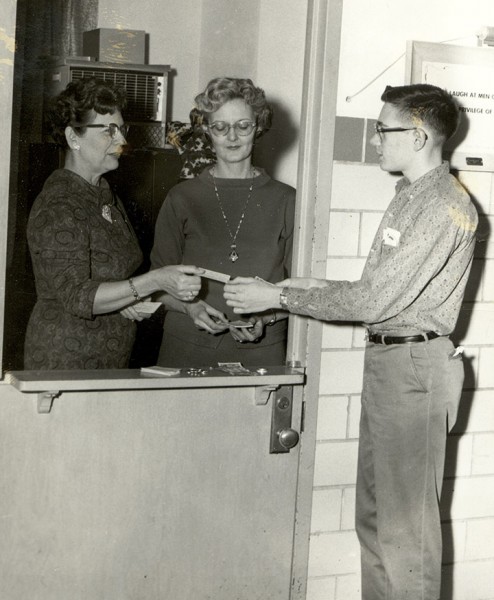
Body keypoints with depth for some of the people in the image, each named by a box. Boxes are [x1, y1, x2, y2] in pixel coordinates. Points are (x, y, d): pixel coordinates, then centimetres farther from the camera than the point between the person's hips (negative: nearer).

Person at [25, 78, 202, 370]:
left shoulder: (107, 197, 12)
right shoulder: (57, 207, -16)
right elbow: (76, 297, -24)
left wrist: (129, 301, 1)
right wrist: (154, 282, -33)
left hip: (112, 362, 8)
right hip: (66, 361, -8)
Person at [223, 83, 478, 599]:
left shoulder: (441, 206, -16)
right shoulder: (412, 195, 15)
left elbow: (374, 300, -19)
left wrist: (281, 297, -13)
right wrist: (321, 287, 5)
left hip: (412, 364, -10)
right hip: (387, 358, 10)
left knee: (404, 523, -1)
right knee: (374, 514, 15)